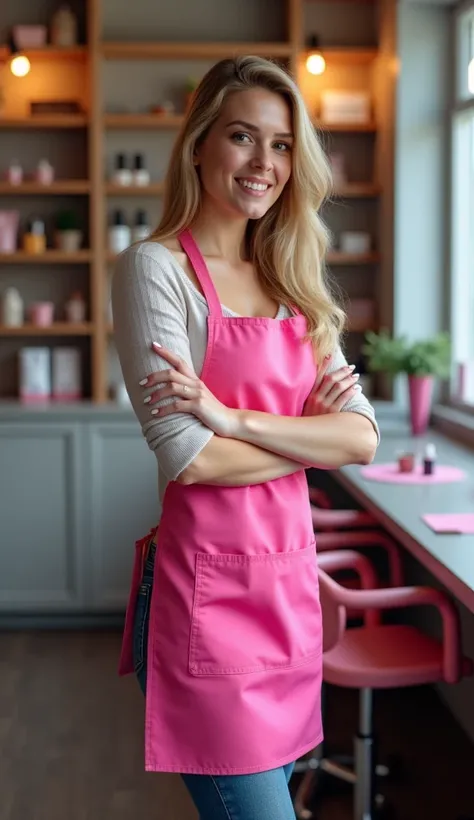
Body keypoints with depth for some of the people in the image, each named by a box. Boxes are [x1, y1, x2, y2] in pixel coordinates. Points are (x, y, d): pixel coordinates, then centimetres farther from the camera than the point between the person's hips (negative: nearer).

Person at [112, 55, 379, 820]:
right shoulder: (155, 267, -8)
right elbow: (187, 458, -18)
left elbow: (363, 437, -1)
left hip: (290, 580, 6)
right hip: (206, 586, -6)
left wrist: (236, 419, -15)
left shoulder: (294, 284, 11)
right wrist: (311, 435, -5)